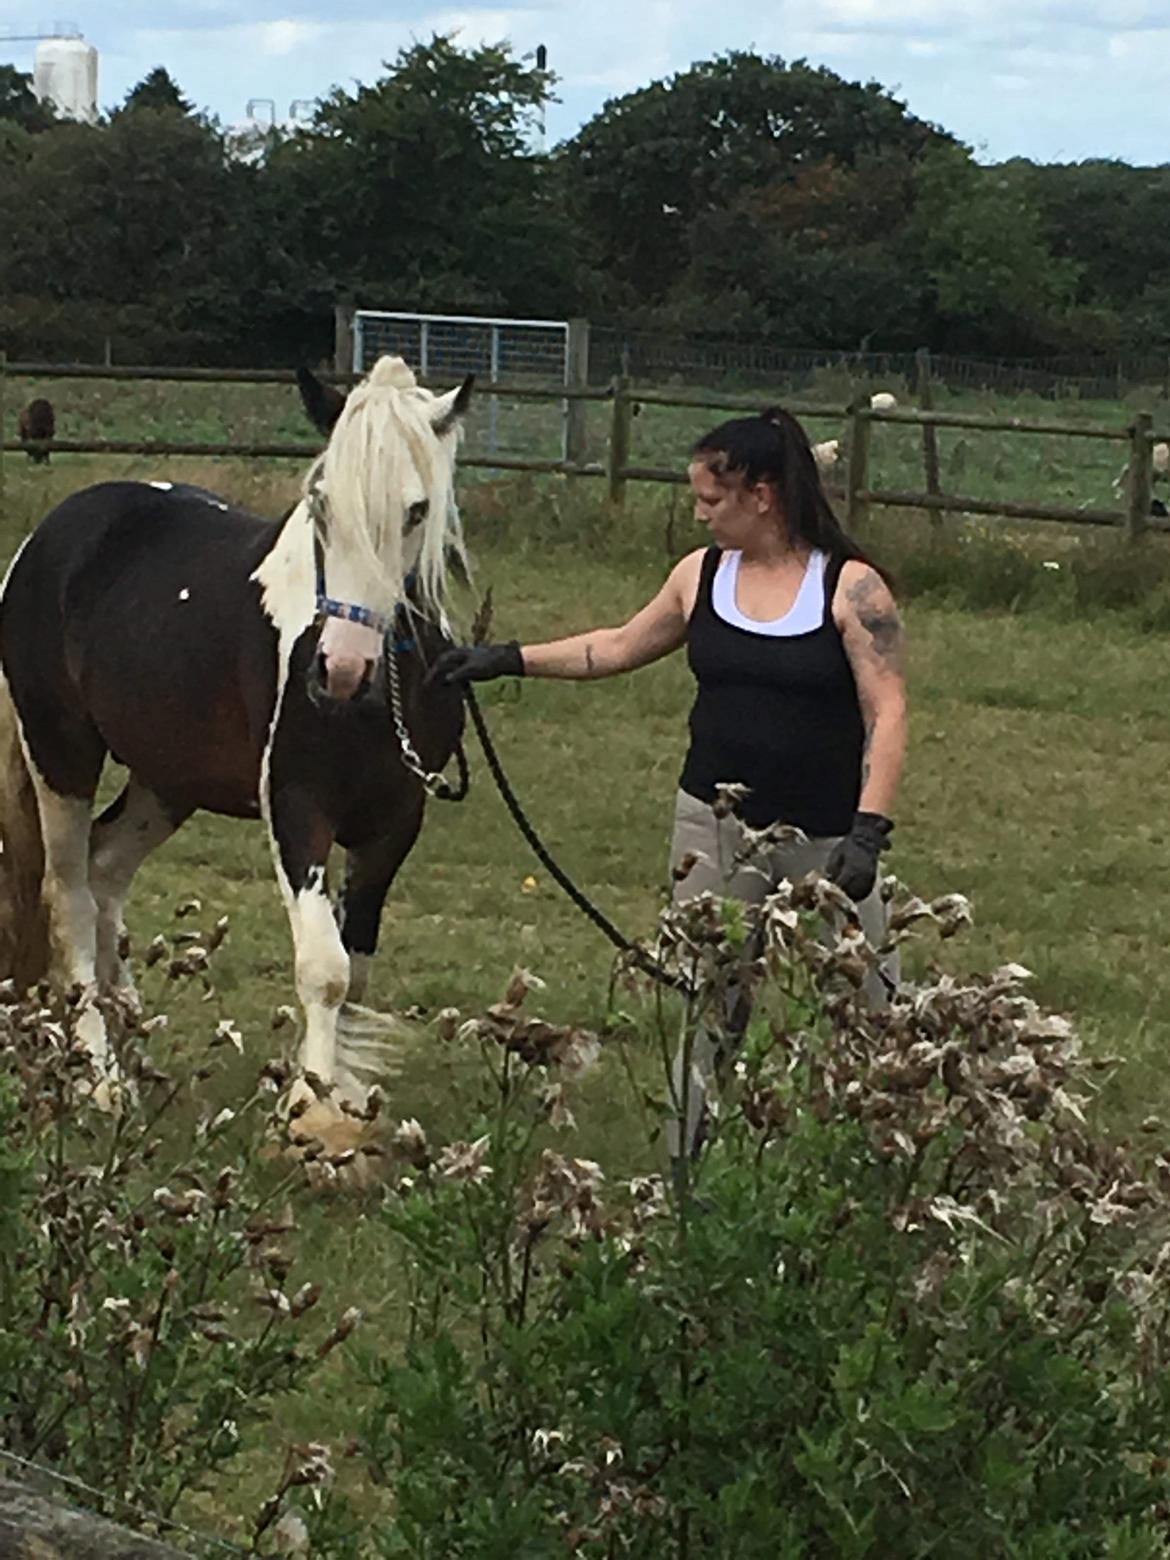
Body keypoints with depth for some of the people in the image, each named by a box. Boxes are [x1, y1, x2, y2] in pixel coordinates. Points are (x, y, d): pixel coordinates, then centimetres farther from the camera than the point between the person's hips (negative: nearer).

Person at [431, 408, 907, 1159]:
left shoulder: (852, 586, -10)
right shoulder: (703, 574, 5)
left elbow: (888, 715, -12)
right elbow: (622, 647, 20)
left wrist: (868, 834, -20)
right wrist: (511, 660, 16)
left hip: (824, 842, -5)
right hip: (717, 828, 5)